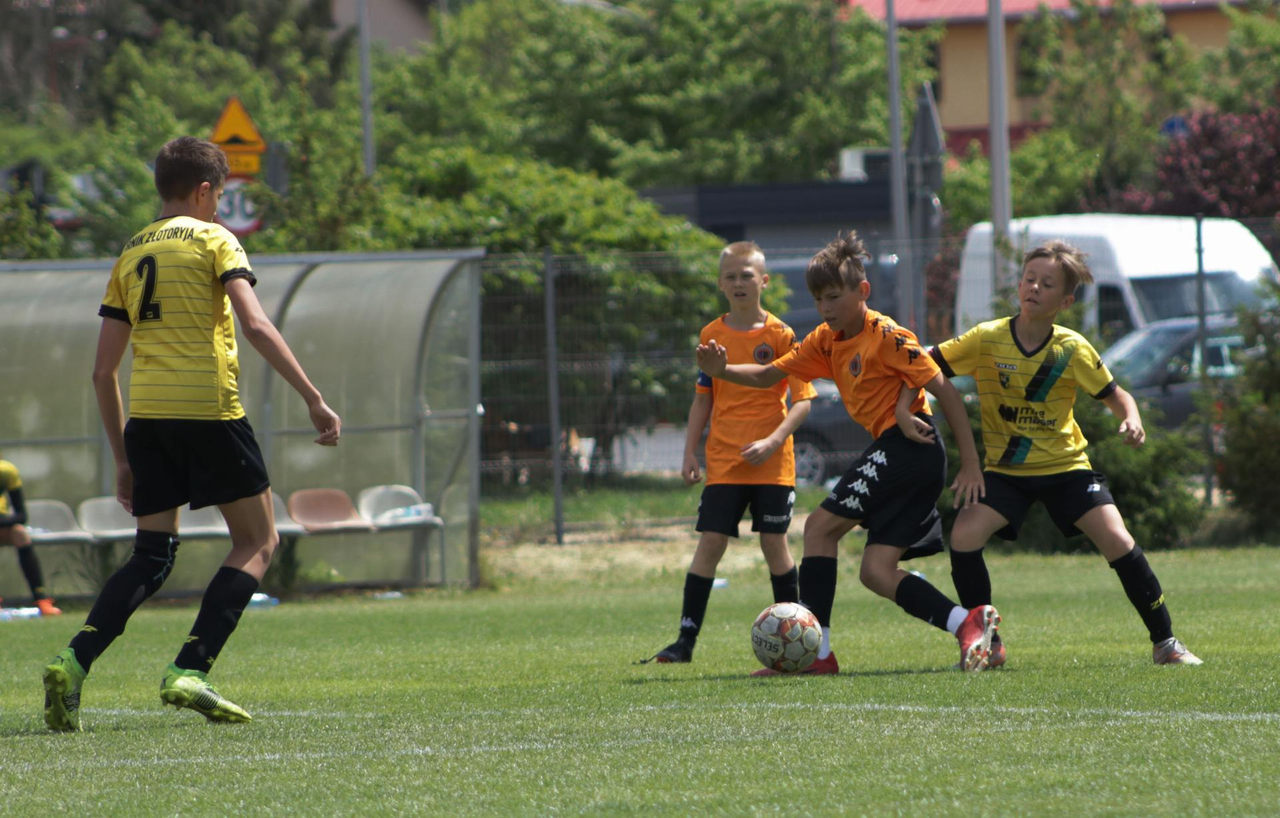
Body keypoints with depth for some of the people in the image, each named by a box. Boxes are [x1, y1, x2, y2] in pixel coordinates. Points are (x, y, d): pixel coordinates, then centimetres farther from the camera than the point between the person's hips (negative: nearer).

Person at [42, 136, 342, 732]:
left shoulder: (129, 255, 18)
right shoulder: (213, 240, 2)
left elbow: (103, 371, 17)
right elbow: (256, 326, -13)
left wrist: (123, 458, 23)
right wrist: (313, 399, -12)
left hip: (145, 416, 5)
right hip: (208, 410, -5)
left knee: (151, 556, 10)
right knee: (257, 542, 8)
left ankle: (74, 661, -11)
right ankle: (189, 672, -6)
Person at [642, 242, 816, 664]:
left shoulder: (779, 335, -4)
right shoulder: (712, 336, 7)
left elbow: (803, 400, -5)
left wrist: (774, 441, -18)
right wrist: (690, 453, 8)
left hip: (772, 463, -2)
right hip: (723, 462, 2)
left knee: (774, 543, 1)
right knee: (710, 542, -5)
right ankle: (686, 640, -4)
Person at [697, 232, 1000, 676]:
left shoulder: (886, 336, -11)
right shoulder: (827, 341, 14)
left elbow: (945, 390, -12)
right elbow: (767, 375, 16)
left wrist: (971, 464, -15)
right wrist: (721, 370, -5)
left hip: (907, 440, -9)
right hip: (891, 451, 9)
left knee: (821, 525, -8)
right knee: (876, 571, 0)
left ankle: (815, 650, -10)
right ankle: (968, 623, -4)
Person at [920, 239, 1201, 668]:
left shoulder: (1072, 348, -9)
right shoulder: (987, 340, -11)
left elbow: (1114, 395, 1)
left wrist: (1131, 419, -21)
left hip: (1066, 465, 0)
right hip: (1005, 469, 0)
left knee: (1117, 540, -16)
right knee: (964, 535, -23)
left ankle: (1166, 642, 1)